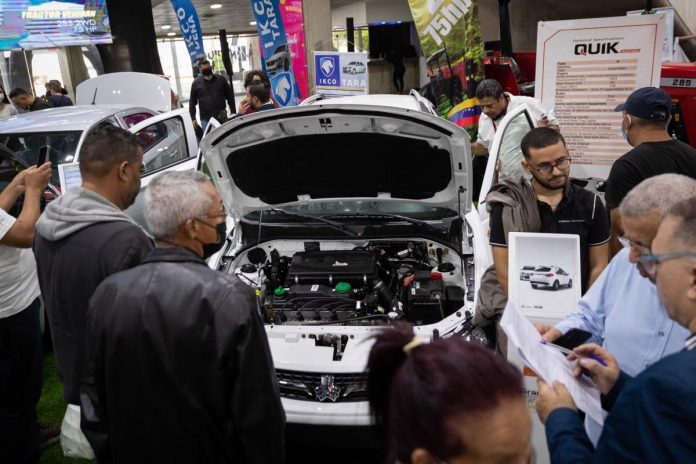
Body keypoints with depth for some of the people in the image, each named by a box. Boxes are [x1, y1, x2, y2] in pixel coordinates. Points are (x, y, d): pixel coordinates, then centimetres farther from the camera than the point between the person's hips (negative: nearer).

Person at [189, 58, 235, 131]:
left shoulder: (221, 79, 7)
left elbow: (230, 97, 10)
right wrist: (193, 119, -1)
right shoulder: (196, 83, 4)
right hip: (205, 120, -1)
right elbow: (192, 102, 6)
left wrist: (233, 113, 4)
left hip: (222, 118, 2)